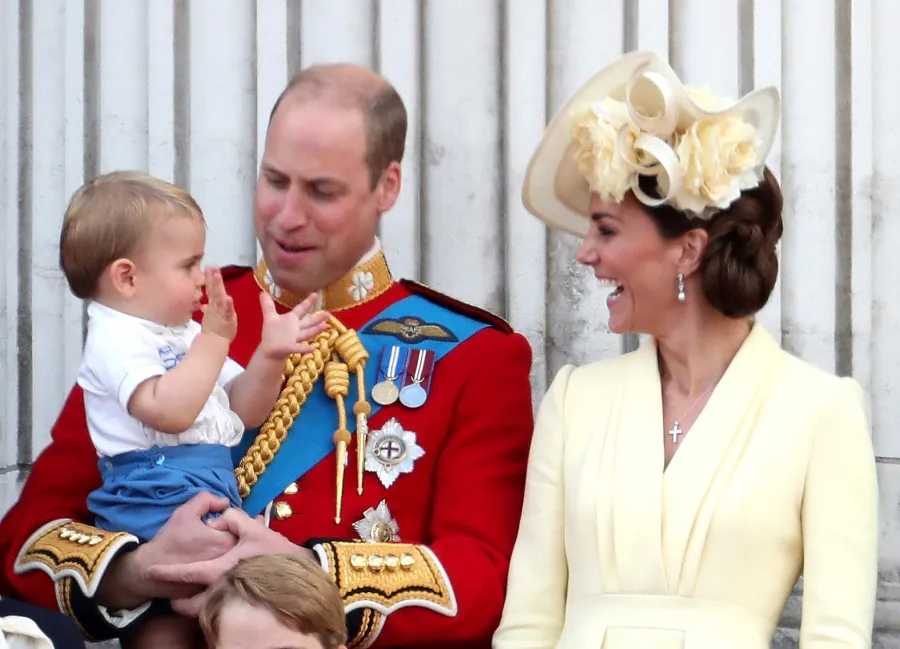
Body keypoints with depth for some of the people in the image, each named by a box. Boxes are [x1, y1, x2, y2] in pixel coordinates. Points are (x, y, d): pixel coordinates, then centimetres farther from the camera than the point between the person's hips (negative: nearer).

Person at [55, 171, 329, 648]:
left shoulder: (186, 333, 23)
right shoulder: (118, 339, -7)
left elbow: (244, 411, 23)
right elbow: (168, 412, -22)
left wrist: (269, 354, 7)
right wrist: (213, 339, -18)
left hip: (214, 488, 8)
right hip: (157, 497, -8)